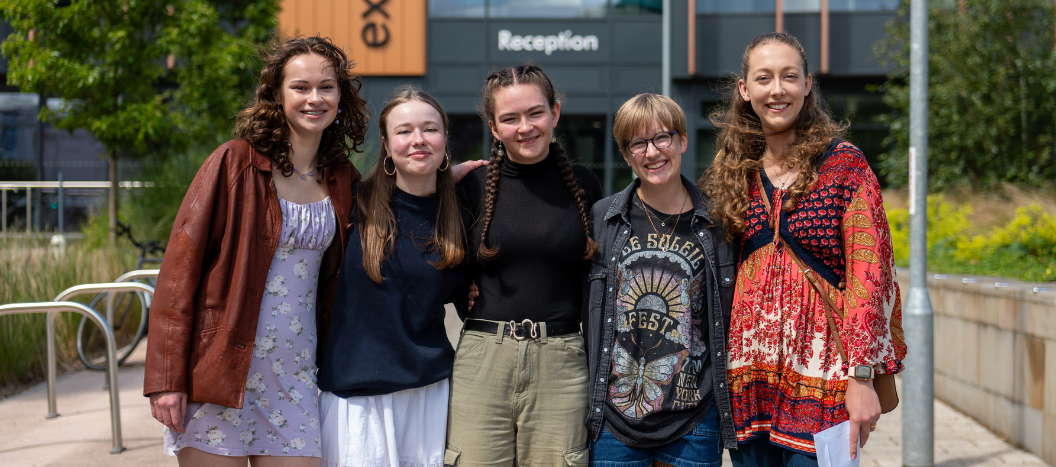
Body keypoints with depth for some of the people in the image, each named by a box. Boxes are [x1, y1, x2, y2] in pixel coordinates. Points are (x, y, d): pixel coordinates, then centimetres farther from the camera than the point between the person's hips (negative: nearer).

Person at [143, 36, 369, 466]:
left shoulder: (342, 182, 9)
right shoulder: (235, 163, -5)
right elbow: (181, 265, -8)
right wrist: (165, 377, -13)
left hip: (294, 375, 4)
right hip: (221, 365, -4)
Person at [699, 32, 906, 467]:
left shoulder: (844, 164, -2)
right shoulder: (732, 169, 10)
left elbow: (869, 273, -7)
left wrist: (862, 375, -14)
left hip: (819, 370, -4)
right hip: (749, 374, 4)